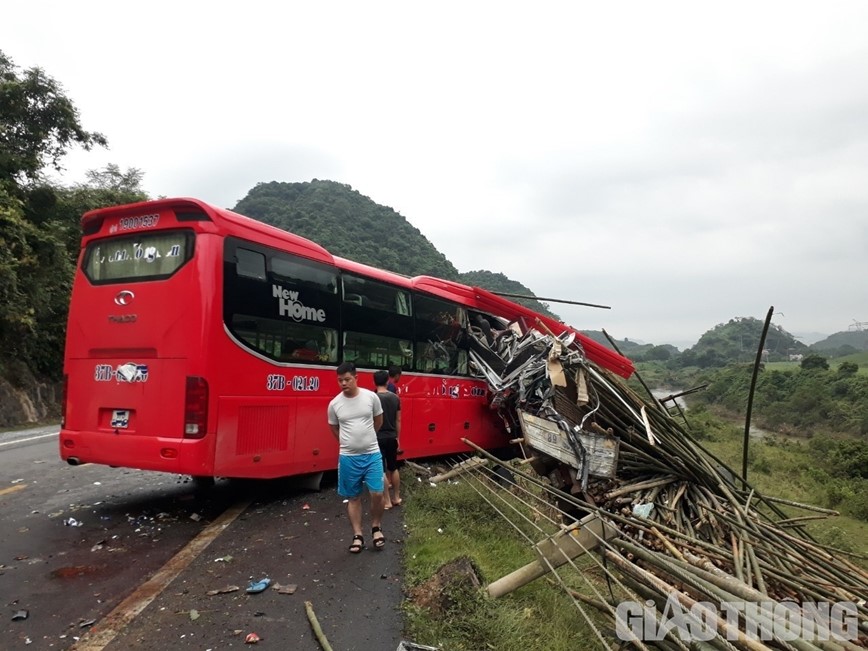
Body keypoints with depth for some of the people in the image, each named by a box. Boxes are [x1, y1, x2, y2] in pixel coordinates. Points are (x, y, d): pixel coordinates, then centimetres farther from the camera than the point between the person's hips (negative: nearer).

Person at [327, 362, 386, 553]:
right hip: (348, 458, 1)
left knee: (377, 493, -4)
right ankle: (357, 536, 20)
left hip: (372, 454, -1)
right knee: (353, 497, 8)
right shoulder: (334, 404, -6)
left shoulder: (371, 397, -7)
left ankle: (376, 528, 21)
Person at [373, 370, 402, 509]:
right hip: (391, 437, 5)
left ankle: (387, 501, 6)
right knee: (393, 468, 17)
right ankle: (397, 497, 26)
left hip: (378, 438, -5)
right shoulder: (395, 398, 2)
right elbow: (398, 420, 8)